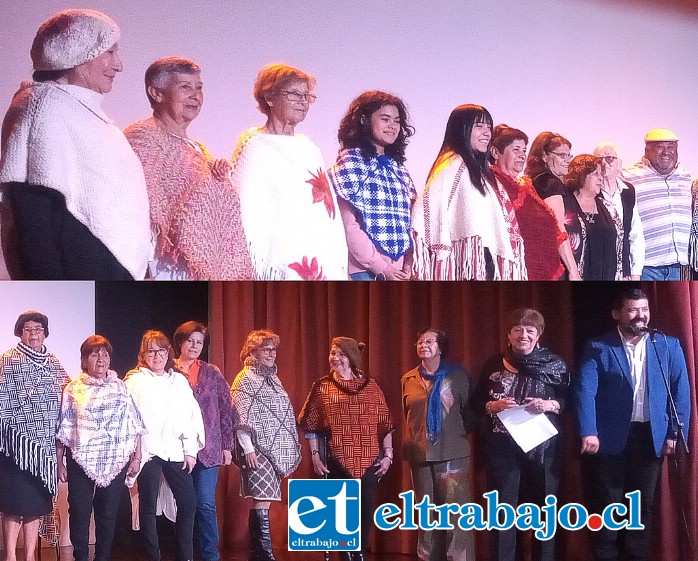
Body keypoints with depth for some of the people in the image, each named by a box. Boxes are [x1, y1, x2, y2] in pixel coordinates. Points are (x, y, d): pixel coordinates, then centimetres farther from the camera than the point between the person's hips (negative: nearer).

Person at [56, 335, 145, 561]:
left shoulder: (122, 388, 8)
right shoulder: (73, 390, 4)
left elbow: (135, 426, 7)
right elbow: (62, 430, 3)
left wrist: (136, 457, 1)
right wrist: (59, 462, -1)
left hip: (116, 462, 1)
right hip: (81, 460, -1)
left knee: (108, 513, 6)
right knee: (79, 511, 0)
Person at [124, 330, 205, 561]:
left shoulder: (179, 380, 13)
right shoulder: (135, 380, 3)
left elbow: (191, 415, 10)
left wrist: (190, 450, 4)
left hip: (175, 451, 4)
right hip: (148, 452, -4)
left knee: (188, 502, 1)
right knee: (148, 506, -1)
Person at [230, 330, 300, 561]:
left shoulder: (273, 378, 18)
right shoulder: (245, 380, -5)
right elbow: (240, 418, -11)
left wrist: (291, 447, 18)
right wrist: (247, 449, -17)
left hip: (275, 449, 8)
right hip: (257, 449, -8)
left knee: (263, 499, 7)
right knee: (262, 499, -12)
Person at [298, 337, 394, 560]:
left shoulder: (371, 386, 6)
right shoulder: (322, 386, 3)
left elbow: (385, 424, 7)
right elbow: (310, 425, 3)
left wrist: (388, 454, 1)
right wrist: (315, 456, -4)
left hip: (368, 461, 1)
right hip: (336, 461, -1)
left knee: (366, 509, 2)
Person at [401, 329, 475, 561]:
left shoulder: (457, 375, 1)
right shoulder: (408, 380, 11)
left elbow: (468, 412, 5)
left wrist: (456, 436, 2)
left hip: (452, 452, -4)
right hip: (420, 453, 4)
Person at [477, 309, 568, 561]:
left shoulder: (554, 364, 1)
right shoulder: (494, 364, 3)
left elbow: (570, 401, 5)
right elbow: (477, 403, 7)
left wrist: (551, 405, -14)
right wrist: (493, 405, -13)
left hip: (544, 447, 0)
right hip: (503, 447, 0)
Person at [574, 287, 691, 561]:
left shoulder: (669, 345, 4)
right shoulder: (598, 347, -4)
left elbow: (681, 391, 5)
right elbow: (585, 390, -13)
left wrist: (675, 433, -3)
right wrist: (588, 432, -24)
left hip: (652, 437, 2)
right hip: (610, 437, -2)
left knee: (642, 504, 12)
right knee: (607, 504, 6)